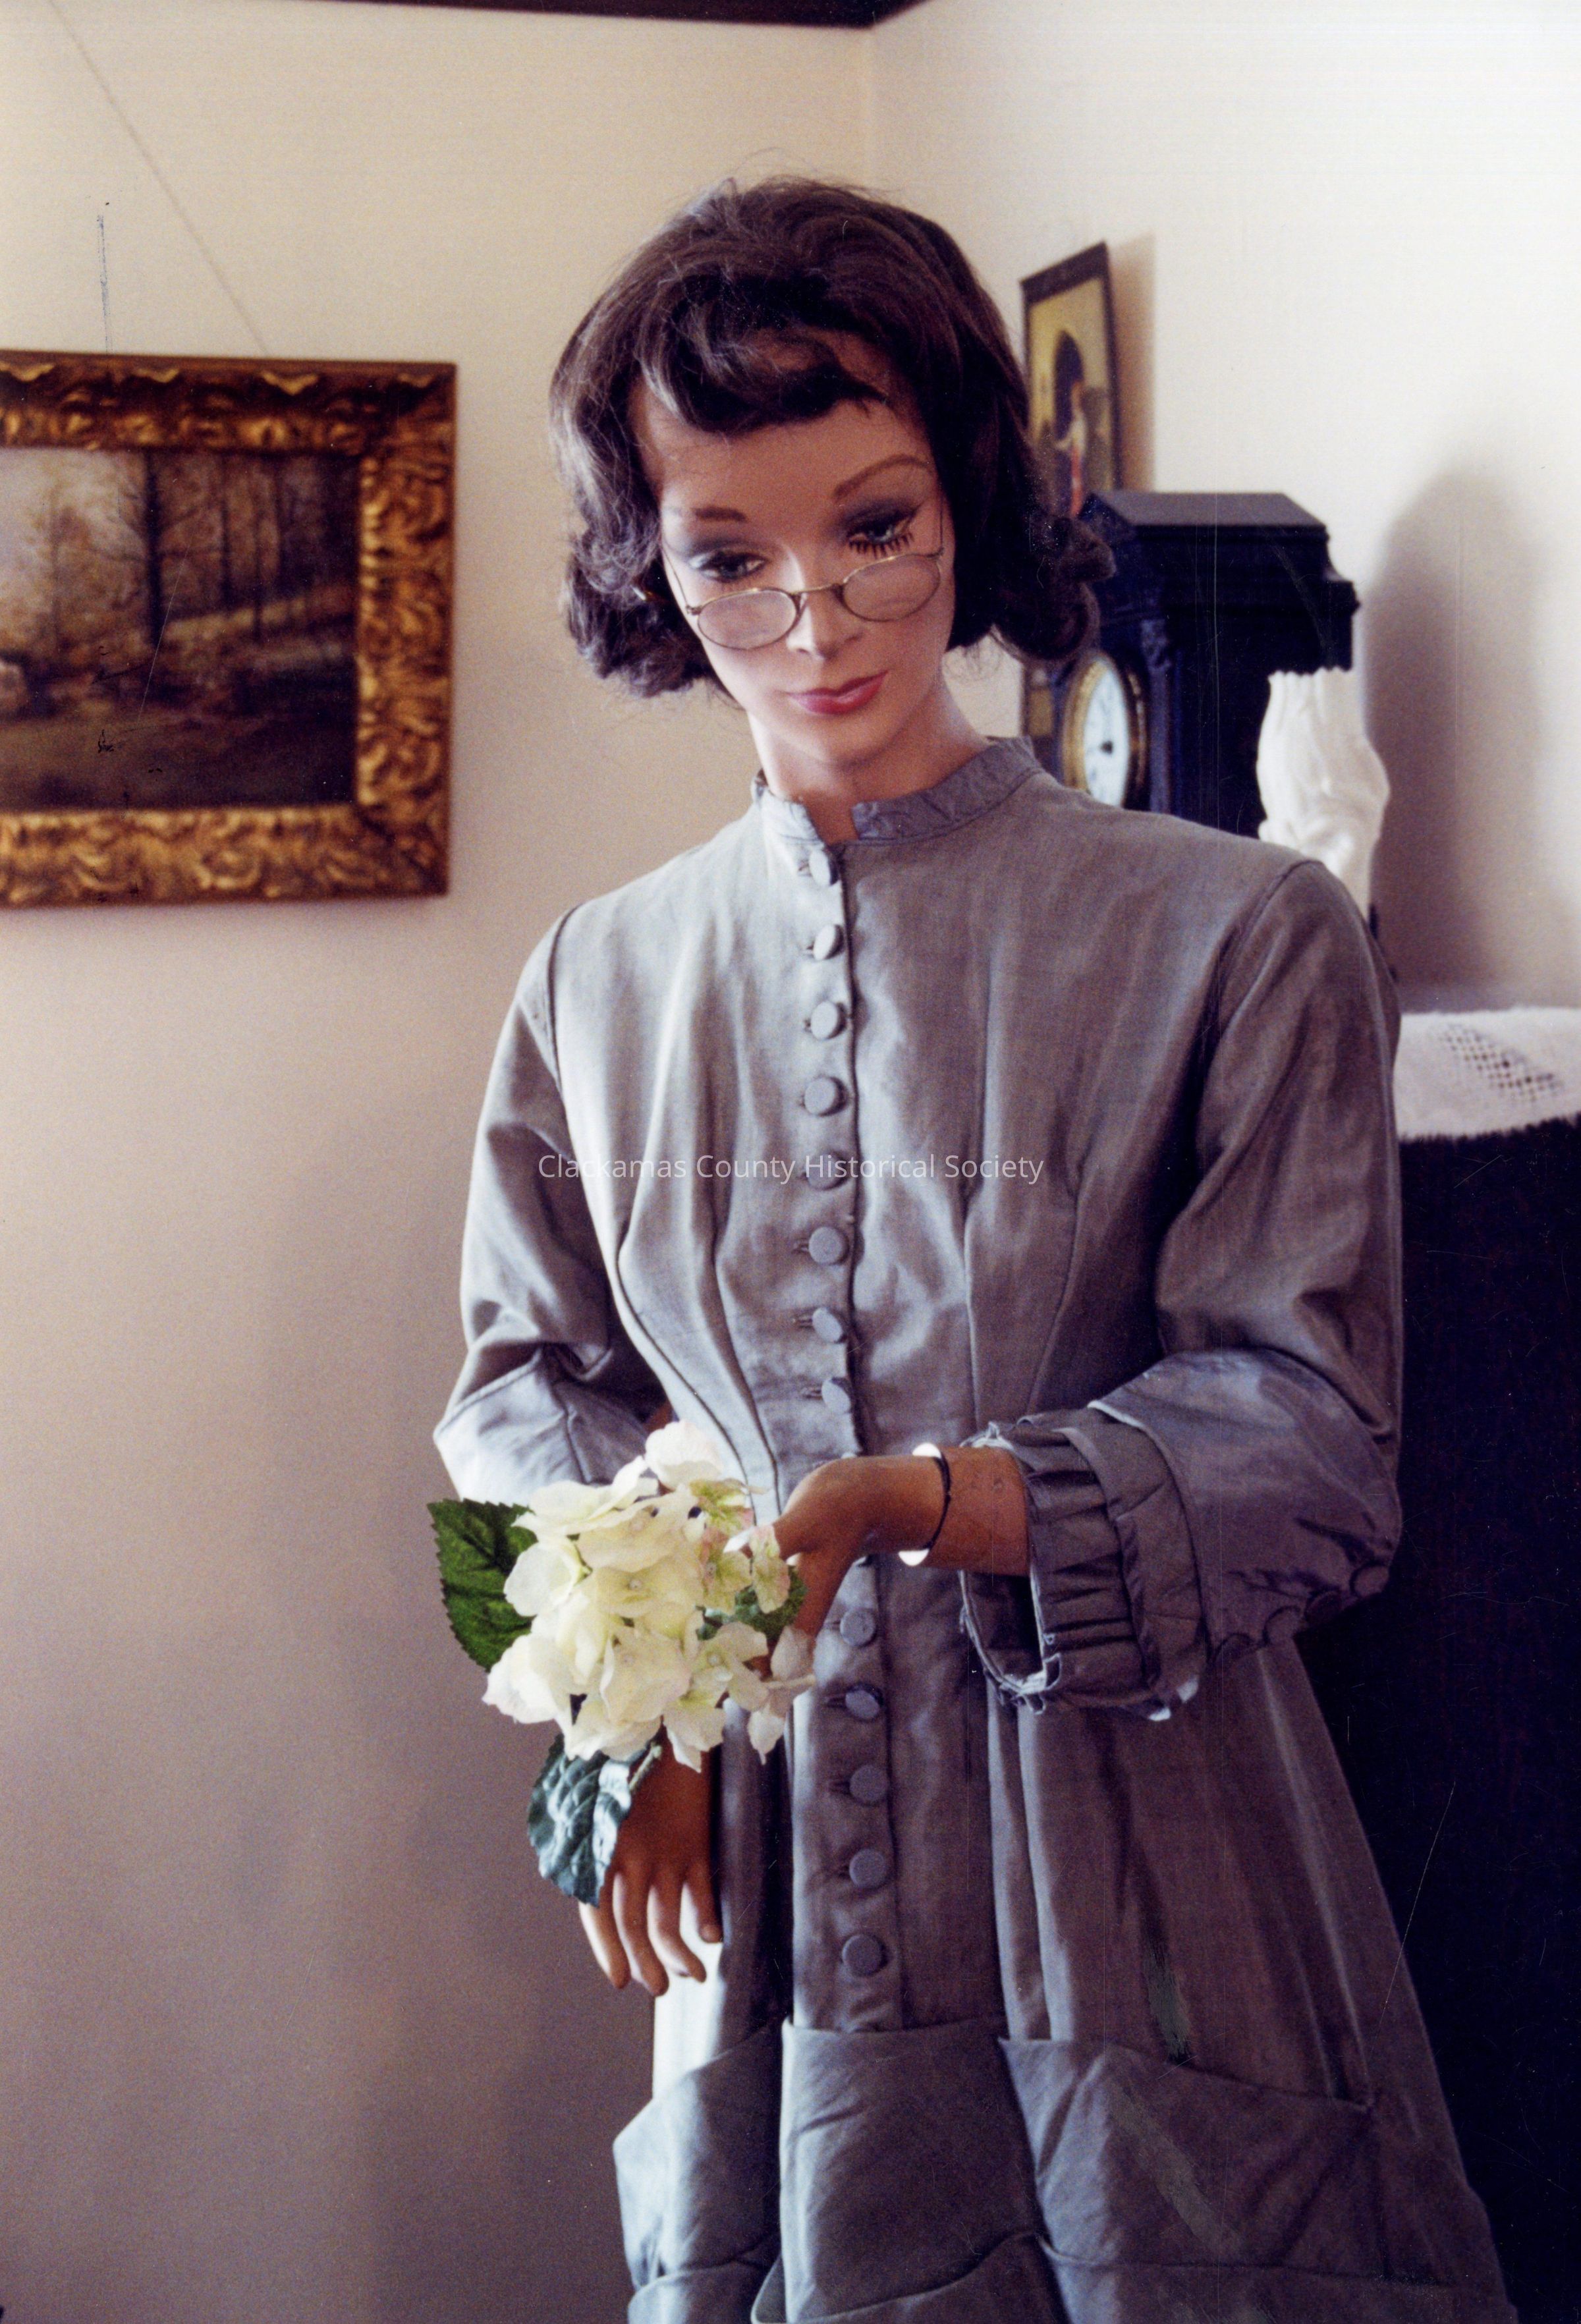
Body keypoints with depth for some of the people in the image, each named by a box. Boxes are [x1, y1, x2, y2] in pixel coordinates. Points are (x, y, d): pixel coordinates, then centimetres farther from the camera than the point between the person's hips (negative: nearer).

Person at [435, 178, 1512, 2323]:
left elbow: (1307, 1450, -9)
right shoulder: (598, 982, 7)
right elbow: (528, 1391, 15)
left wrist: (915, 1497, -24)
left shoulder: (1240, 939, -4)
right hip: (762, 1853, 3)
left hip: (1138, 1865, -2)